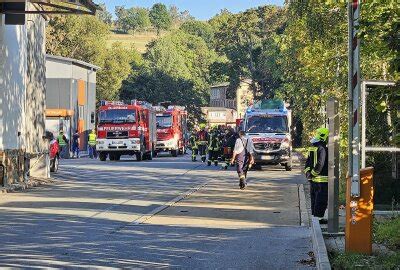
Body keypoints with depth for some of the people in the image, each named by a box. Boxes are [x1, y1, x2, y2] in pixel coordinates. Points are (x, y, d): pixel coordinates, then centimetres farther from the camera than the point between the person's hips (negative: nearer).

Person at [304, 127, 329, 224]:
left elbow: (308, 162, 16)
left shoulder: (312, 148, 13)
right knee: (321, 199, -4)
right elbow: (320, 164, -22)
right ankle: (318, 217, -3)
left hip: (313, 179, 9)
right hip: (322, 178, -9)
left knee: (314, 198, 15)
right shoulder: (322, 149, -16)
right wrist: (314, 173, -12)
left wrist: (308, 172, 13)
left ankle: (314, 215, 21)